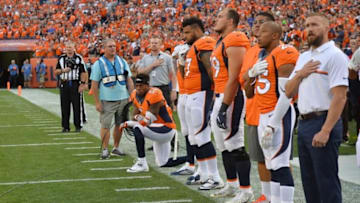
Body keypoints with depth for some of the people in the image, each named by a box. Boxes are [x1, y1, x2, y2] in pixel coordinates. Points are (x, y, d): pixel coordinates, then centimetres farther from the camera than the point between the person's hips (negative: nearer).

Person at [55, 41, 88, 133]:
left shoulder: (79, 58, 1)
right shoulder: (61, 58, 10)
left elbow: (83, 72, -1)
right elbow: (56, 72, 12)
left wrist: (83, 84, -9)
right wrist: (62, 70, -7)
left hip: (75, 84, -3)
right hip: (64, 84, 3)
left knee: (77, 105, -2)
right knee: (65, 106, 4)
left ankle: (78, 125, 7)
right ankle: (65, 126, 11)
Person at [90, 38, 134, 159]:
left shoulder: (122, 62, 11)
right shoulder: (98, 64, -1)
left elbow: (129, 80, 13)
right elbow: (94, 85, -3)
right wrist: (97, 102, -8)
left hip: (123, 99, 4)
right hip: (107, 100, -4)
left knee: (120, 124, 8)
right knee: (105, 125, -5)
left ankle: (116, 148, 19)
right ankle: (104, 150, 2)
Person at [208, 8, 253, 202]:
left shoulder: (234, 43, -16)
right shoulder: (221, 41, 16)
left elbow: (233, 79, -20)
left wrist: (224, 107, -21)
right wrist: (215, 103, 21)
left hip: (232, 97, -10)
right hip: (221, 97, 10)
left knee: (235, 145, -7)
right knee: (224, 145, 16)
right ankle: (231, 185, 27)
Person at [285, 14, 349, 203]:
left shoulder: (334, 56, -10)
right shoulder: (304, 57, 17)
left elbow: (339, 97, -17)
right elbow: (289, 92, 17)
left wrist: (325, 131, -23)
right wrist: (300, 74, -3)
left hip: (323, 122, -8)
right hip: (304, 123, 9)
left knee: (327, 182, -5)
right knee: (309, 181, 14)